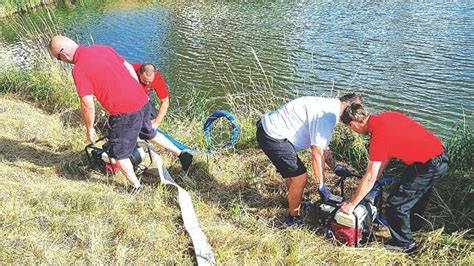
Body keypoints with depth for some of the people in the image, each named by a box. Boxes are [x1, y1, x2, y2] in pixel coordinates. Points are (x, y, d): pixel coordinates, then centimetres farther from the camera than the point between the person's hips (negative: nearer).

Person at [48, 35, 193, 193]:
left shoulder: (79, 69, -14)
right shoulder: (103, 48, 8)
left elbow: (87, 104, -16)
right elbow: (130, 69, 13)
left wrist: (89, 128, 0)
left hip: (124, 112, -7)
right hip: (142, 101, 8)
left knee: (118, 154, 15)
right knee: (149, 134, 33)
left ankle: (136, 187, 29)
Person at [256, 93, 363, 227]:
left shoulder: (328, 106, 12)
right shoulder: (328, 115, -20)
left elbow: (321, 145, 19)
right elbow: (317, 153, -21)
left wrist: (335, 167, 17)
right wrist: (321, 186, -14)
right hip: (273, 137, -11)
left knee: (293, 173, 26)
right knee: (300, 177, -3)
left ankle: (294, 203, 46)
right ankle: (293, 218, 16)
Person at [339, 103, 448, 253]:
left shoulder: (379, 136, -25)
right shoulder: (386, 117, 1)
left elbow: (370, 178, -21)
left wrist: (351, 204, -12)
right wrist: (376, 176, 13)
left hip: (429, 166, -10)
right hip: (440, 155, 10)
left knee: (396, 204, 2)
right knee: (417, 193, 31)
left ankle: (404, 244, 20)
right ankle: (413, 226, 54)